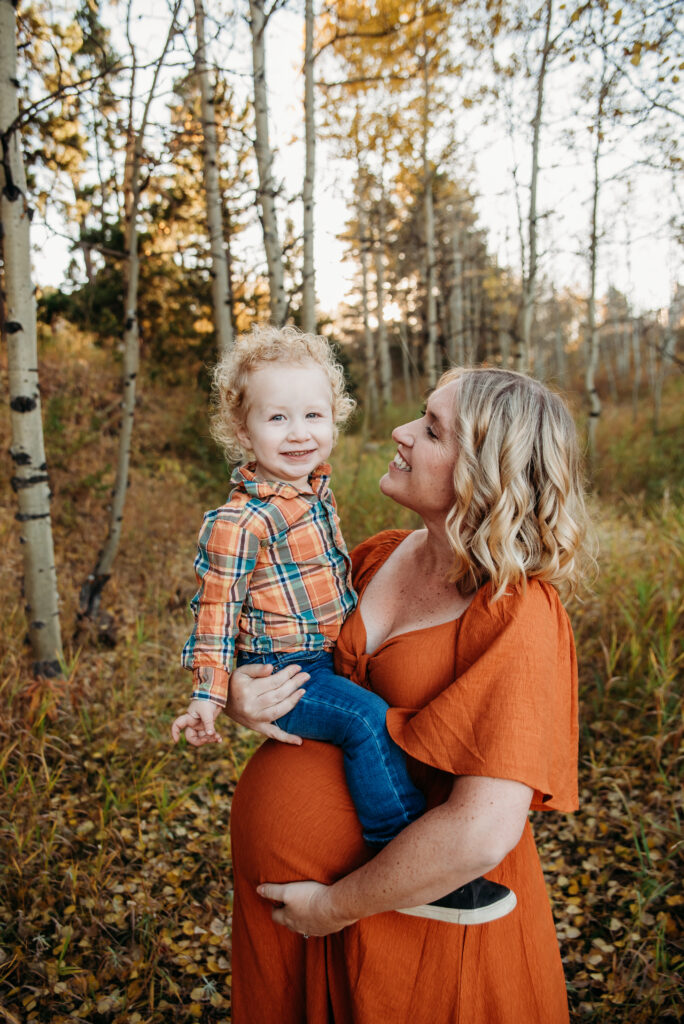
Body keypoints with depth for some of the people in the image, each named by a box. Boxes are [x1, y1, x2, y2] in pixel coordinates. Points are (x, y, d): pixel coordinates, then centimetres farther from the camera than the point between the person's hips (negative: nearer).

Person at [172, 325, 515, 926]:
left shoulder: (317, 489, 5)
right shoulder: (239, 523, -21)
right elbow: (216, 610, -15)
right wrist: (210, 694, -12)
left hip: (330, 659, 9)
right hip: (282, 673, -9)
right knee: (368, 718, -27)